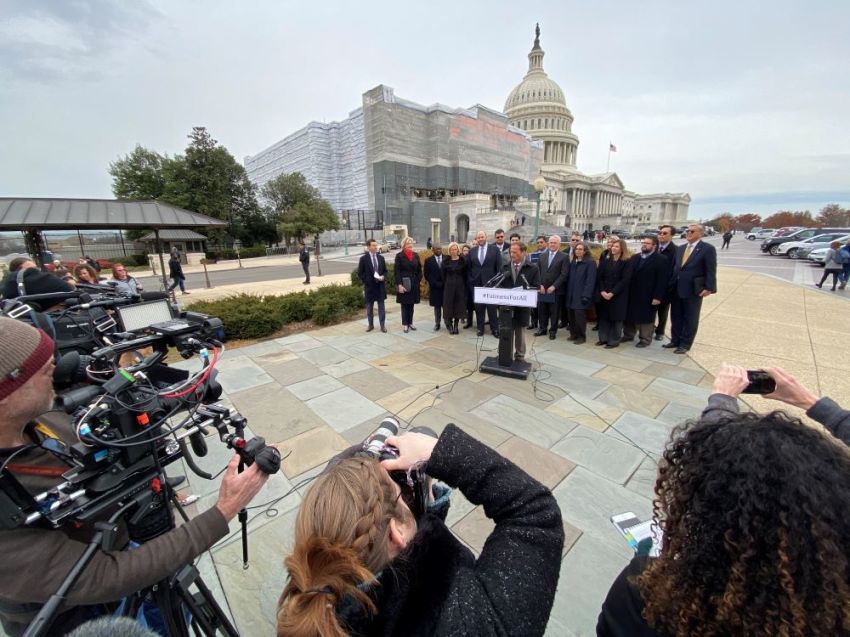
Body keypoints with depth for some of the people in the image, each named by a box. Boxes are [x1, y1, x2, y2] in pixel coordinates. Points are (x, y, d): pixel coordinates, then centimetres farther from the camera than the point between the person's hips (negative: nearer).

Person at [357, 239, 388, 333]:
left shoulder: (381, 257, 6)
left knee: (381, 307, 5)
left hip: (380, 286, 2)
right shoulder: (363, 259, -4)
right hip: (369, 286, -2)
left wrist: (383, 277, -8)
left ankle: (382, 325, 12)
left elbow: (385, 270, 12)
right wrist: (366, 282, -13)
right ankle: (371, 325, 23)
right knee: (369, 307, 10)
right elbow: (360, 273, -3)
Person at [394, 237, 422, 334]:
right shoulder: (399, 256, -4)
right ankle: (405, 325, 9)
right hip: (403, 284, -4)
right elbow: (397, 271, -8)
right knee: (404, 305, 2)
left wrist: (418, 280, 3)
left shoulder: (416, 255, 9)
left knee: (411, 304, 10)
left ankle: (410, 323, 20)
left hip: (414, 284, 4)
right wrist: (399, 284, -16)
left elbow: (419, 270, 13)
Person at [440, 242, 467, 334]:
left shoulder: (462, 260, 2)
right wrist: (444, 286, -1)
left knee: (458, 305, 3)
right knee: (449, 305, 0)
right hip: (449, 286, 0)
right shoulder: (445, 261, 3)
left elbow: (465, 274, 4)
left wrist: (465, 286, -1)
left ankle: (456, 325, 13)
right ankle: (450, 325, 10)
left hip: (460, 286, 0)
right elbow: (443, 275, 5)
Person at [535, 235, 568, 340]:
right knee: (541, 310, 8)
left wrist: (553, 286, -14)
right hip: (542, 289, 3)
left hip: (555, 290, -3)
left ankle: (552, 331, 18)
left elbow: (564, 274, -9)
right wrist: (540, 285, -4)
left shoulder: (563, 257, -2)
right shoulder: (542, 256, 11)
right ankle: (542, 329, 24)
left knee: (554, 312, 5)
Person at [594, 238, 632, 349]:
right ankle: (603, 338, 16)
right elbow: (599, 276, 3)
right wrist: (602, 291, -10)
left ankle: (614, 341, 10)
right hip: (603, 294, 4)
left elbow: (625, 280, -11)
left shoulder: (627, 262, -4)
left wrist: (612, 293, -17)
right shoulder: (605, 260, 8)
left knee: (616, 317, 2)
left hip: (618, 295, -4)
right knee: (604, 316, 7)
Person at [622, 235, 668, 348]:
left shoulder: (661, 260, -7)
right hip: (632, 294, 5)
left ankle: (645, 339, 18)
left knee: (646, 318, 6)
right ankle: (628, 335, 27)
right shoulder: (635, 258, 12)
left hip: (648, 296, -5)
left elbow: (662, 280, -12)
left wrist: (657, 297, -17)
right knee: (629, 315, 13)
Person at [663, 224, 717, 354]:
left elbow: (711, 270, -11)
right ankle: (675, 341, 26)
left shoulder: (708, 248, -6)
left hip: (693, 290, -6)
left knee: (690, 319, 6)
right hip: (677, 289, 6)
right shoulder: (680, 248, 13)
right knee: (676, 317, 13)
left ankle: (685, 344, 16)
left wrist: (709, 288, -18)